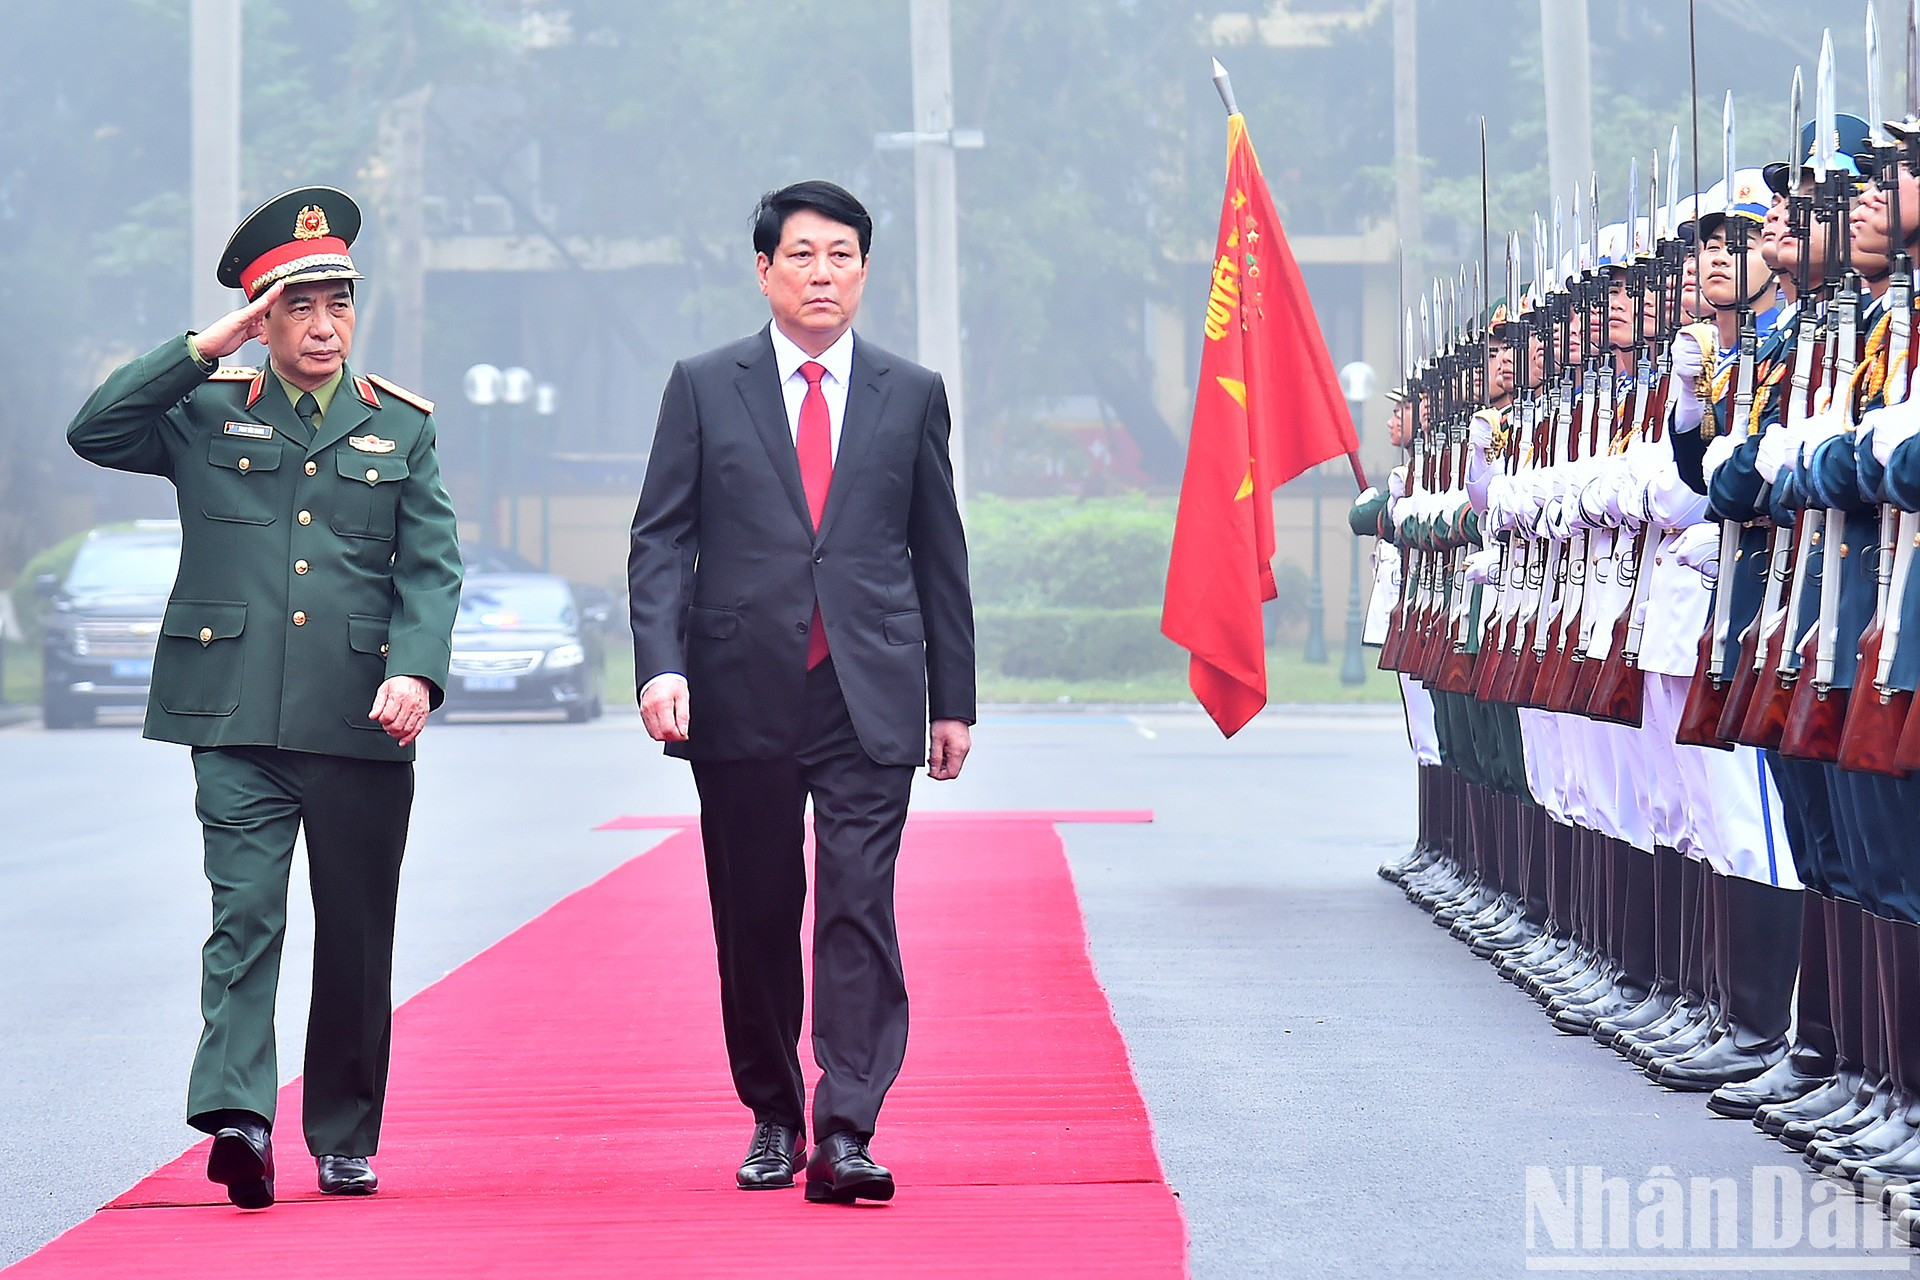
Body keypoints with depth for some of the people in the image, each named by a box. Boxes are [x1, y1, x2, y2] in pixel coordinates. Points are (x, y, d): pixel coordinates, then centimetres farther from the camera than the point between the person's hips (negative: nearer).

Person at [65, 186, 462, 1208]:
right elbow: (92, 433, -4)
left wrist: (415, 671, -12)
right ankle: (236, 1116, -22)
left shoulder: (401, 427, 13)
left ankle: (345, 1138, 18)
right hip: (237, 718, -1)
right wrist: (206, 349, -8)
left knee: (357, 938, 7)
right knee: (244, 915, -13)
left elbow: (430, 567, 6)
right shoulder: (204, 414, 10)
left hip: (362, 724, 2)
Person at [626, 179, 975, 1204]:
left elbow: (939, 555, 12)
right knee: (755, 920, 8)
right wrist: (660, 666, -11)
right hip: (742, 695, 0)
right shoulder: (704, 387, 6)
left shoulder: (911, 394, 9)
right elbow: (660, 540, 3)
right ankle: (773, 1118, 23)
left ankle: (844, 1137, -12)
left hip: (871, 697, 0)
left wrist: (953, 697, 10)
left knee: (859, 910, -10)